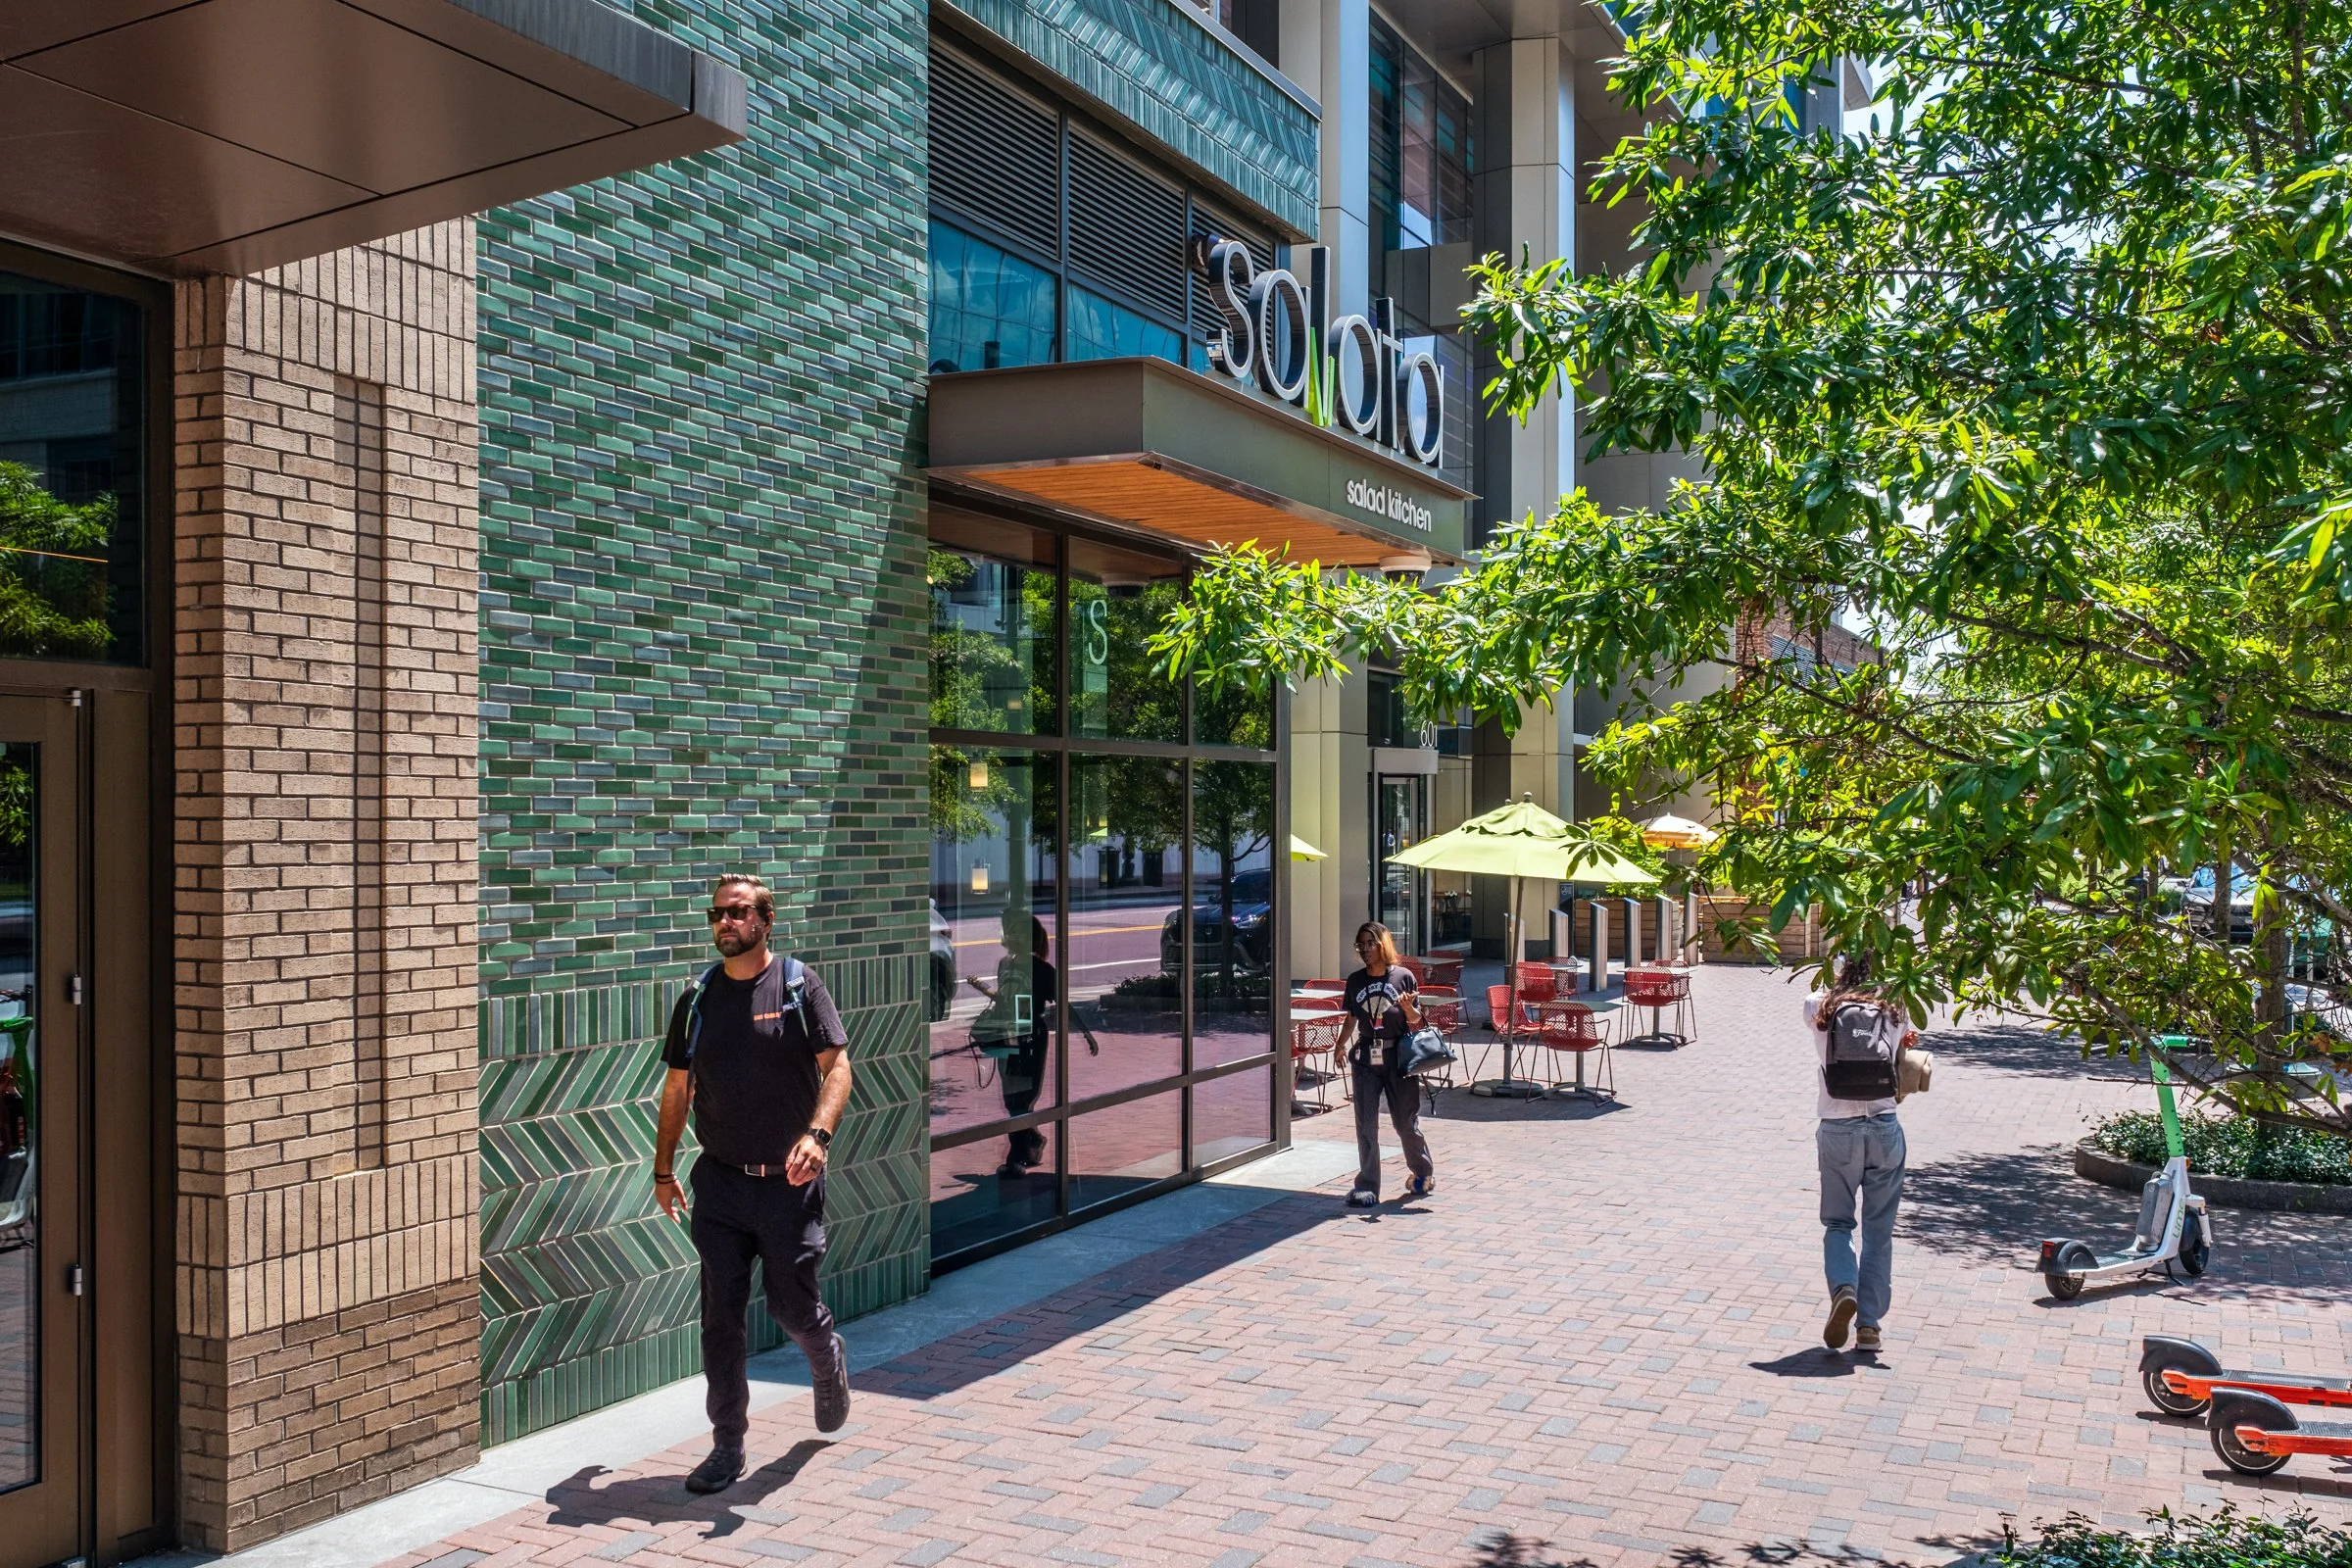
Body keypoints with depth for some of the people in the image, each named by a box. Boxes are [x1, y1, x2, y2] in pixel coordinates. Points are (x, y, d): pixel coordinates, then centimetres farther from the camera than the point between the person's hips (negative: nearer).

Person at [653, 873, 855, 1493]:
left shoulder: (799, 985, -4)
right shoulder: (698, 997, 6)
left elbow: (837, 1067, -10)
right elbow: (677, 1087, 13)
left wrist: (817, 1134, -26)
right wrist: (663, 1170, 11)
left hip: (788, 1182, -3)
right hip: (719, 1183, 3)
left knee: (792, 1307, 4)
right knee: (721, 1316, 3)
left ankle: (829, 1361, 37)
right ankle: (727, 1446, 14)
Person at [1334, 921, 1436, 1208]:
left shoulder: (1403, 976, -3)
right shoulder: (1355, 980, 6)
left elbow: (1415, 1021, 3)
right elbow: (1351, 1018, 13)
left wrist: (1408, 1008, -18)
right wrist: (1341, 1044, -1)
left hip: (1399, 1057, -2)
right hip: (1365, 1058, 3)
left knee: (1406, 1121, 7)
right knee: (1365, 1125, 1)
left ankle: (1424, 1172, 32)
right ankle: (1367, 1187, 7)